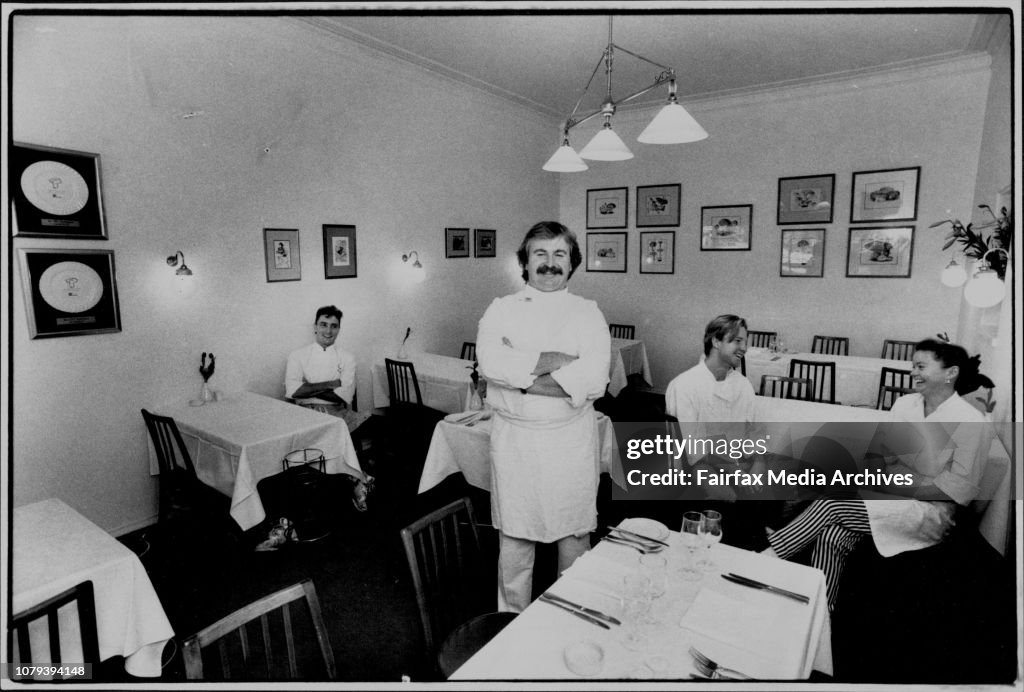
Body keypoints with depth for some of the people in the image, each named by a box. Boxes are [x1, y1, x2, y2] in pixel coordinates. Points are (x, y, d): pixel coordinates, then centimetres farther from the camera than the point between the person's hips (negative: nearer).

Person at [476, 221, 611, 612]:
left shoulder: (587, 313, 1)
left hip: (571, 438, 0)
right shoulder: (502, 309, 3)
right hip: (514, 438, 0)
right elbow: (490, 363, -16)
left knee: (574, 534, 15)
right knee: (514, 538, 13)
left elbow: (593, 379, -15)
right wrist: (553, 361, -20)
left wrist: (521, 377, -17)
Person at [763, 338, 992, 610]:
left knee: (831, 503, -25)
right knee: (832, 538, -24)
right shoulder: (904, 404, 7)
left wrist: (902, 485, -17)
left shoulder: (971, 422, -11)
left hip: (930, 510, -5)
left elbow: (961, 488, -11)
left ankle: (767, 557, -15)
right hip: (888, 493, 5)